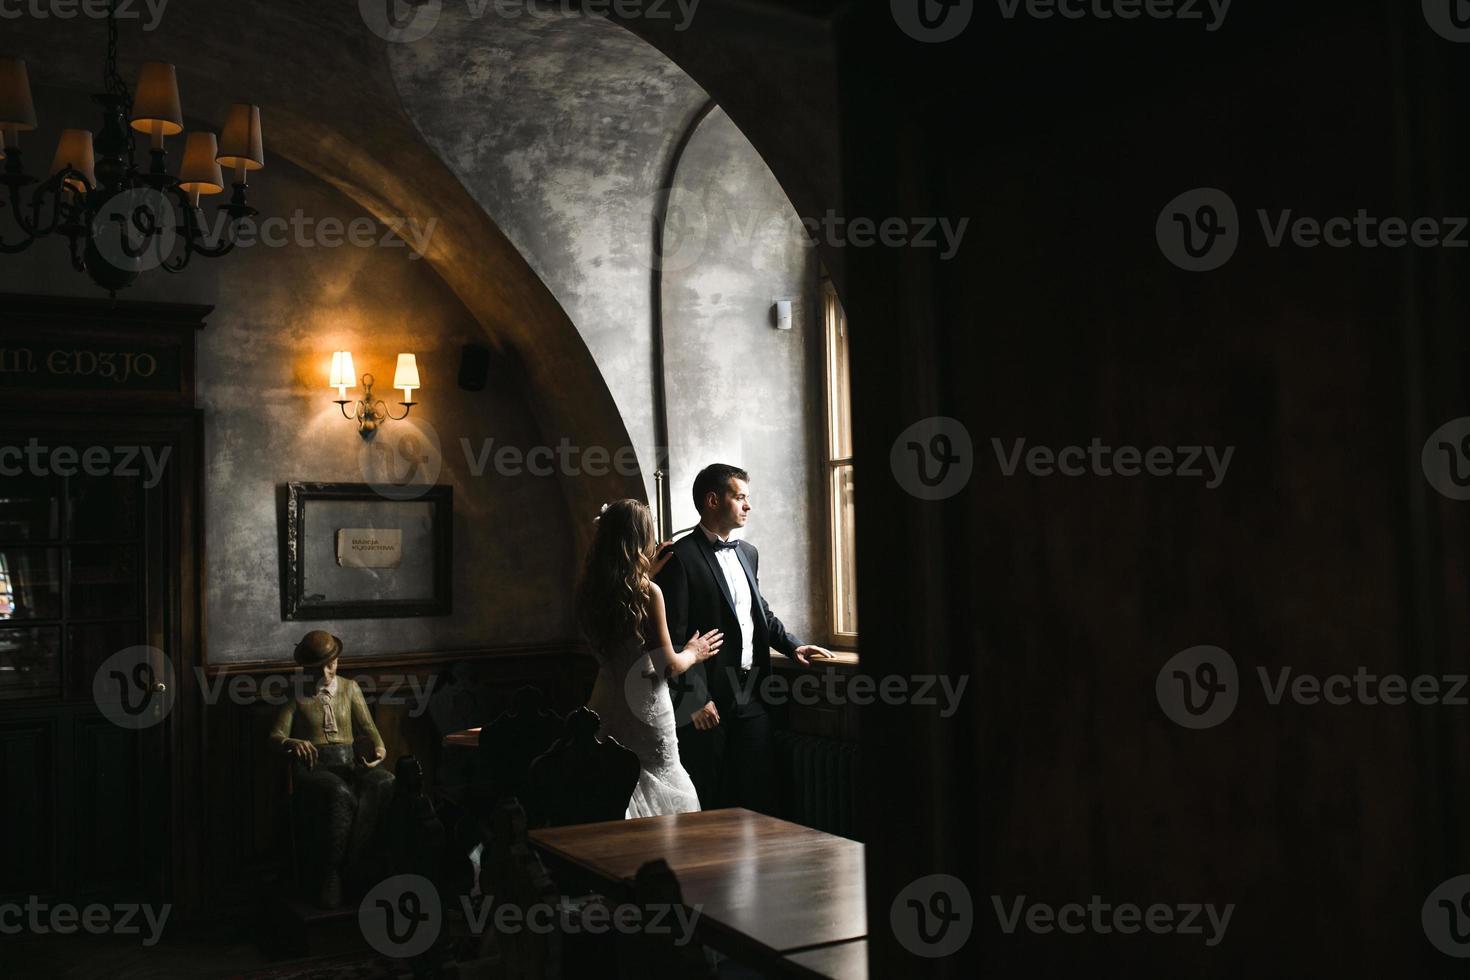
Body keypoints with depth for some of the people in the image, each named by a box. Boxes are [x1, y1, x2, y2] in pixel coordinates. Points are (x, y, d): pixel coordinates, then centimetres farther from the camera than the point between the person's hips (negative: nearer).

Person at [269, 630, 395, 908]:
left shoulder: (349, 688, 17)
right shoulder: (297, 694, 9)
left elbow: (367, 727, 13)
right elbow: (276, 734, 0)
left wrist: (378, 748, -9)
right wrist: (292, 743, -24)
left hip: (348, 764, 3)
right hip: (312, 768, -3)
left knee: (385, 782, -32)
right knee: (341, 794, -38)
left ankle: (346, 861, -29)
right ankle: (329, 874, -25)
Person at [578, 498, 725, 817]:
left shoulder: (589, 590, 0)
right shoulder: (649, 593, -17)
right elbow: (668, 666, -13)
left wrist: (646, 574, 20)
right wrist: (693, 653, 6)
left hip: (605, 707, 6)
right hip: (645, 708, -6)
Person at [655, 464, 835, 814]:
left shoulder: (748, 553, 15)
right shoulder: (681, 557, -10)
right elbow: (675, 634, -13)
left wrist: (792, 645, 12)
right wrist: (697, 697, -16)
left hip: (752, 694, 7)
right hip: (709, 699, -7)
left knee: (760, 792, 9)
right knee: (708, 800, 2)